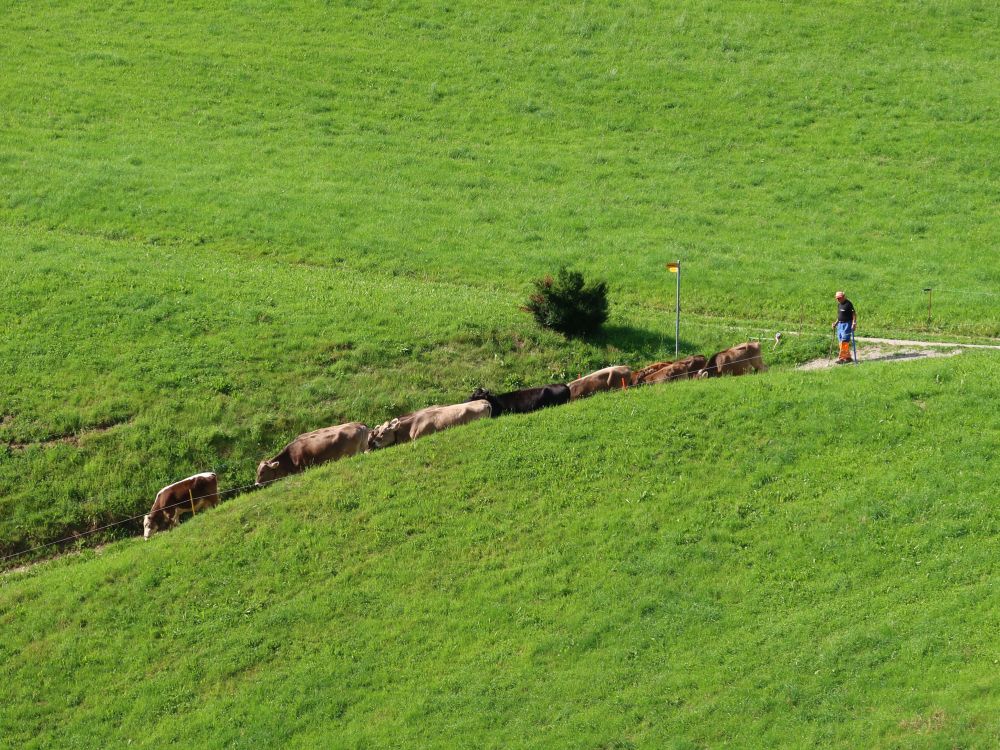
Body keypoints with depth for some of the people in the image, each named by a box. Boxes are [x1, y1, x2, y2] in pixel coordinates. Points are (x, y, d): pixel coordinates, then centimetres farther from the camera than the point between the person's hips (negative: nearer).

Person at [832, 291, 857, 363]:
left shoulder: (848, 304, -12)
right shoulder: (839, 304, 14)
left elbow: (854, 314, -14)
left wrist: (854, 323, -22)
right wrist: (836, 322, 16)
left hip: (847, 324, -9)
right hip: (840, 324, 9)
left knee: (844, 341, -11)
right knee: (841, 342, 9)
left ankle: (841, 358, -12)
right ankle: (848, 357, 16)